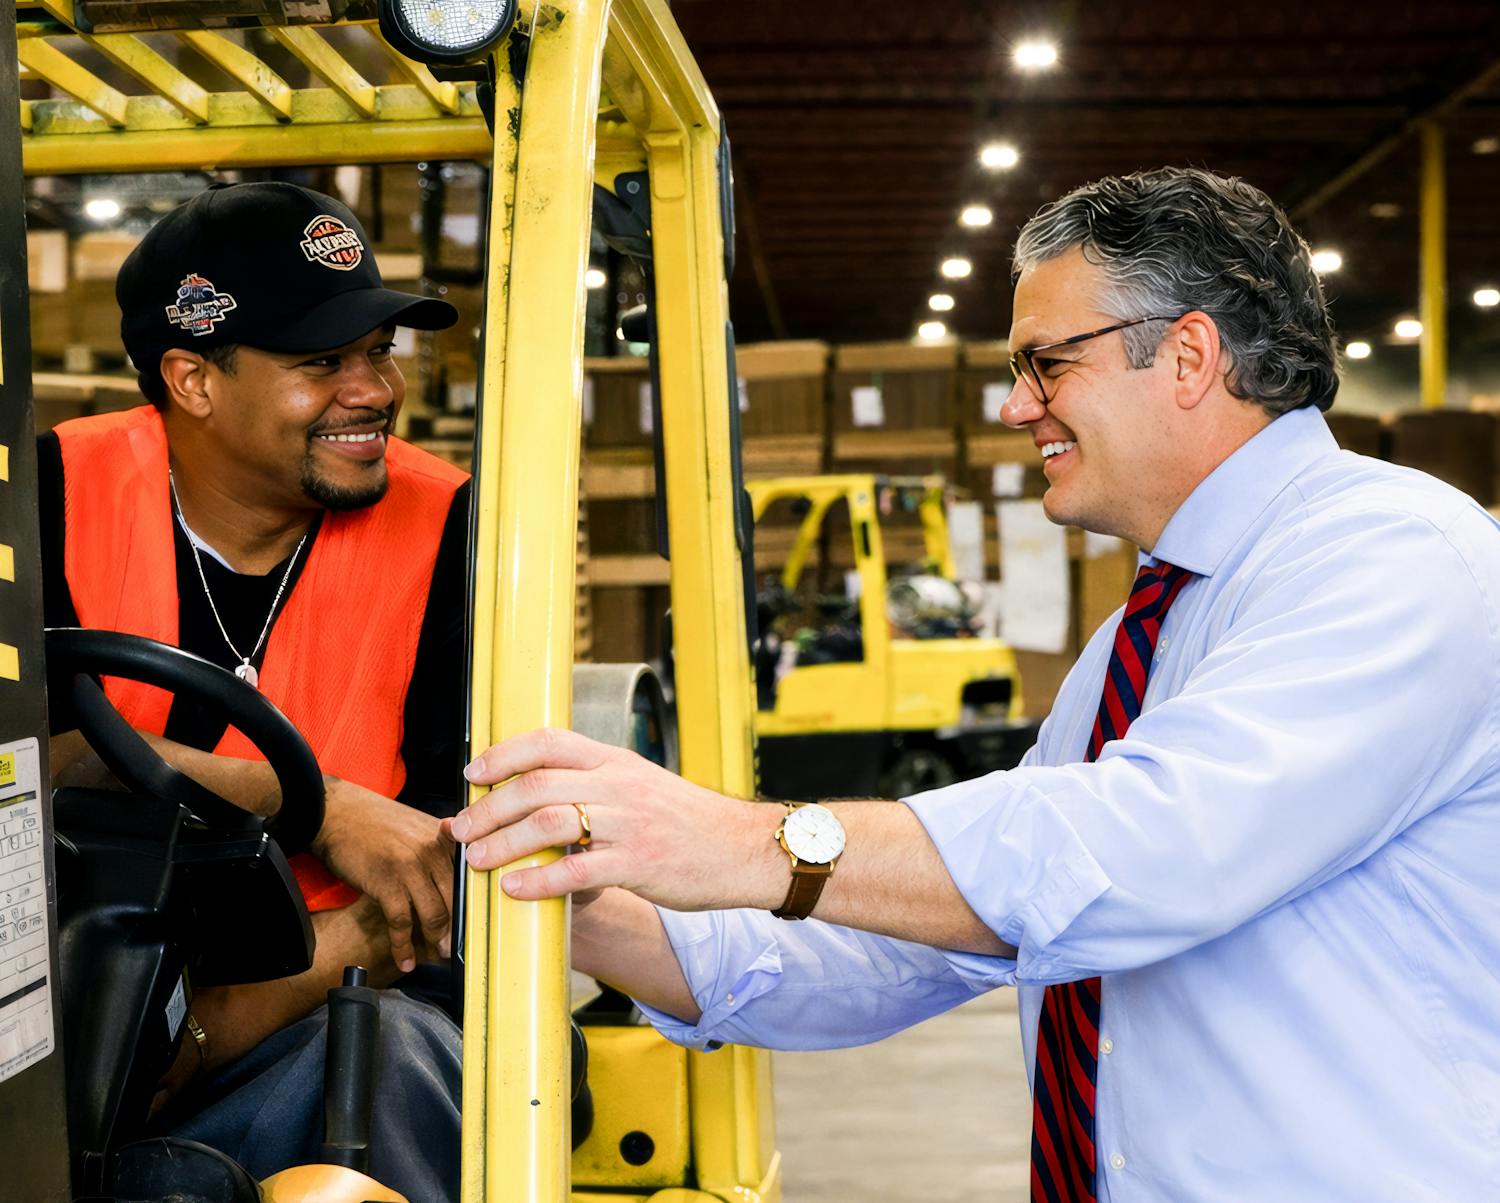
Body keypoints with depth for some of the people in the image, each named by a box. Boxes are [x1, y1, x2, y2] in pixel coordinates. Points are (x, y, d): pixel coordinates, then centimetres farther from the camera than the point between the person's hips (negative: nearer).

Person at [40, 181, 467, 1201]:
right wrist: (323, 808, -24)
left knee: (393, 1052, -31)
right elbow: (47, 750, -18)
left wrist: (229, 1023, -23)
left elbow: (455, 848, -12)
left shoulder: (441, 530, -5)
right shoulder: (57, 493, -3)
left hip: (319, 1005, 0)